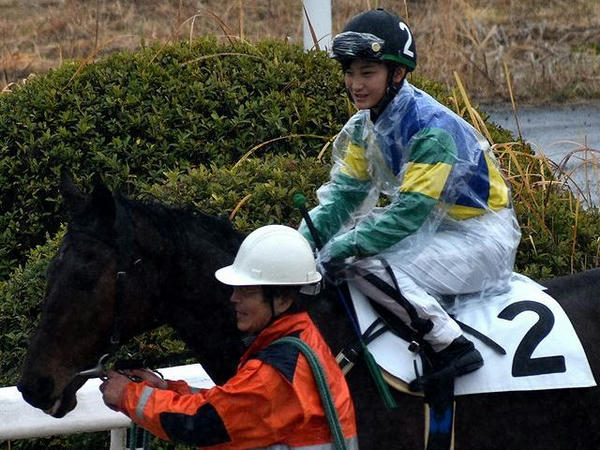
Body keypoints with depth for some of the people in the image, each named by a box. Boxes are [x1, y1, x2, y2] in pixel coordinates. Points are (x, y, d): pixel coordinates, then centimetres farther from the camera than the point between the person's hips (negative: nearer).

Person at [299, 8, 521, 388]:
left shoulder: (431, 128, -25)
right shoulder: (366, 125, 1)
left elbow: (410, 212, -29)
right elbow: (344, 193, 2)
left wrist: (343, 248, -29)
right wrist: (303, 242, -15)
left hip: (480, 233, -9)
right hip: (434, 226, 9)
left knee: (371, 265, -27)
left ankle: (453, 347, -23)